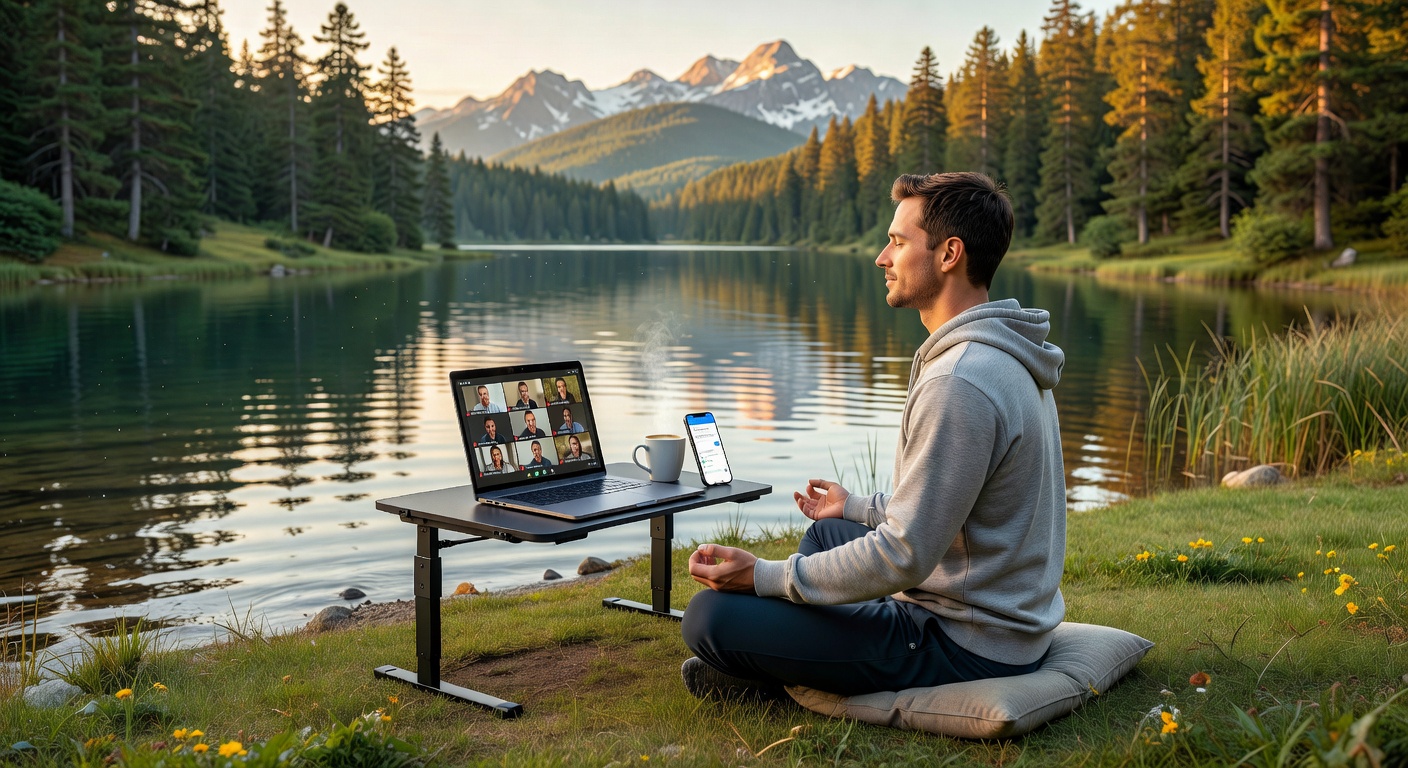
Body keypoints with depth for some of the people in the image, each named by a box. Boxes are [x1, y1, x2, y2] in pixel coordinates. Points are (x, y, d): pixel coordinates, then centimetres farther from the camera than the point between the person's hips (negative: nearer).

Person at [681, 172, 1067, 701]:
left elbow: (904, 557, -27)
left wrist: (765, 576, -19)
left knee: (711, 616, -18)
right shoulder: (1002, 357, 8)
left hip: (966, 643, -11)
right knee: (829, 532, 33)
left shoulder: (959, 384, -26)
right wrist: (858, 507, 31)